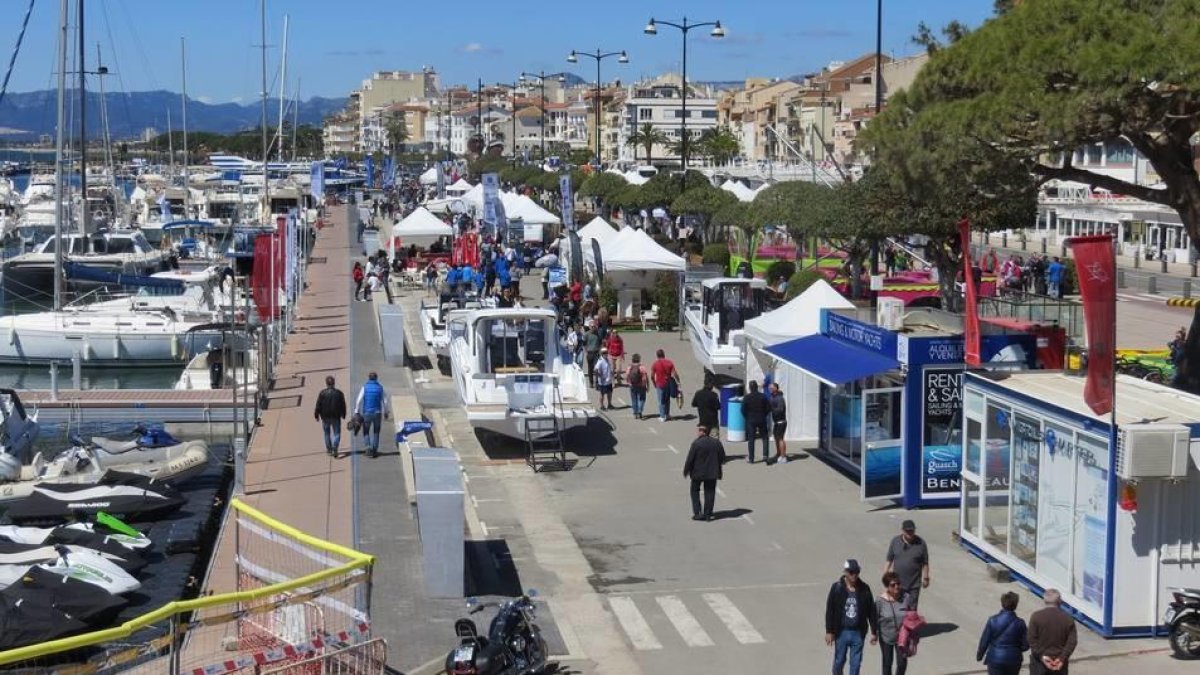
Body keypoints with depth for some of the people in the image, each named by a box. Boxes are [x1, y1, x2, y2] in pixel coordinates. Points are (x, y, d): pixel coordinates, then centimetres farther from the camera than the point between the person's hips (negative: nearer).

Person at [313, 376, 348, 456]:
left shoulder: (322, 393, -8)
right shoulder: (339, 393, -3)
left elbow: (318, 405, -6)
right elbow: (343, 405, 4)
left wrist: (316, 415, 4)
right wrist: (343, 414, 16)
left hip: (326, 416, 0)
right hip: (336, 416, 0)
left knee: (327, 432, 17)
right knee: (337, 433, 4)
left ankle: (329, 448, 23)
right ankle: (335, 448, -14)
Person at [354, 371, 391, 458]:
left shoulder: (365, 387, -4)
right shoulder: (380, 388, -1)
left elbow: (359, 401, -7)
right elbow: (385, 401, 1)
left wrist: (356, 412, -2)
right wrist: (386, 412, 11)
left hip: (366, 413, -1)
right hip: (377, 413, 1)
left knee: (366, 432, 10)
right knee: (376, 432, 13)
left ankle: (368, 447, -9)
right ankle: (375, 450, 11)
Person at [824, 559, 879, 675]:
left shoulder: (864, 589, -3)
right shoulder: (837, 588, -8)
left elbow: (871, 611, 3)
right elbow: (829, 611, -4)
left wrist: (874, 632, 3)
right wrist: (829, 631, -6)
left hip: (858, 633, 1)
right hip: (841, 632, -1)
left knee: (856, 664, 6)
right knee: (839, 661, 11)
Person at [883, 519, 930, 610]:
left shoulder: (921, 543, -6)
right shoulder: (895, 541, -2)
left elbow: (925, 563, 2)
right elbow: (889, 561, 4)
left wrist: (925, 578, 2)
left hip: (914, 585, -1)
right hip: (897, 583, 1)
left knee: (911, 610, 5)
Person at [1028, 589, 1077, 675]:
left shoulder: (1036, 616, -8)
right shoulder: (1068, 618, -2)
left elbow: (1032, 640, -12)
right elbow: (1072, 642, -7)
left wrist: (1041, 656, -10)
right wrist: (1062, 658, -10)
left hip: (1039, 661, -2)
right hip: (1060, 663, 2)